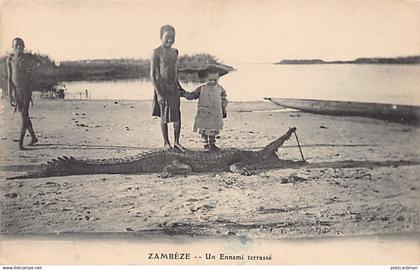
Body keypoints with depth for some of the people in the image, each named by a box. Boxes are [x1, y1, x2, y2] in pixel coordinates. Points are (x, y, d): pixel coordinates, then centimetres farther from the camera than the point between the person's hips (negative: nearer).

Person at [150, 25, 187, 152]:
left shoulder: (175, 51, 10)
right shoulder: (157, 52, -10)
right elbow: (152, 74, -12)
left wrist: (179, 87, 22)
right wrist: (158, 93, -18)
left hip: (174, 87, 6)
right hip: (162, 87, -6)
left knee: (177, 116, 6)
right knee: (164, 116, 4)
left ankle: (176, 142, 18)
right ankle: (166, 143, 17)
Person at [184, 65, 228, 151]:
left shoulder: (220, 89, 4)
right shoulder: (202, 89, -4)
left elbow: (223, 99, 16)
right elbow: (193, 95, 0)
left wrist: (224, 110, 16)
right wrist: (187, 95, -19)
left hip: (216, 115, 2)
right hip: (204, 114, -2)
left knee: (213, 130, 10)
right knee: (204, 131, 3)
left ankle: (212, 145, 21)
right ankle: (206, 145, 14)